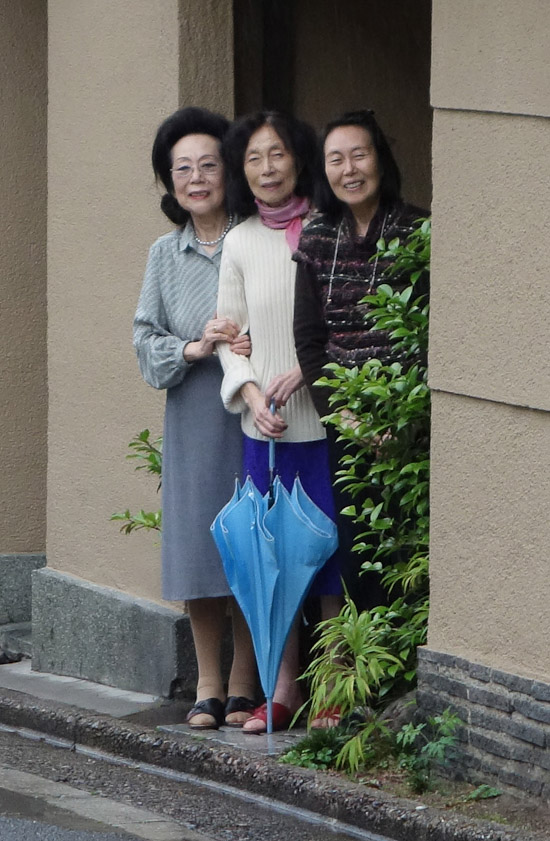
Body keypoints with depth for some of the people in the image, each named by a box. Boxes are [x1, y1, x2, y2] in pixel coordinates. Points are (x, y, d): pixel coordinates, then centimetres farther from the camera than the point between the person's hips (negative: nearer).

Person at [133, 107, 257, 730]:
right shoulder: (165, 255, 8)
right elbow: (146, 344, 7)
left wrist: (256, 348, -19)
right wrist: (196, 348, -12)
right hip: (192, 423, 3)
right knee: (197, 560, 4)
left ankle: (242, 685, 13)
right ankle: (207, 685, 17)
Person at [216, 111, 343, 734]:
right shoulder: (240, 243, 6)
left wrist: (308, 367, -13)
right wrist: (251, 394, -8)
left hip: (326, 418, -3)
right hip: (266, 425, 3)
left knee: (330, 547, -1)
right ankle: (283, 690, 16)